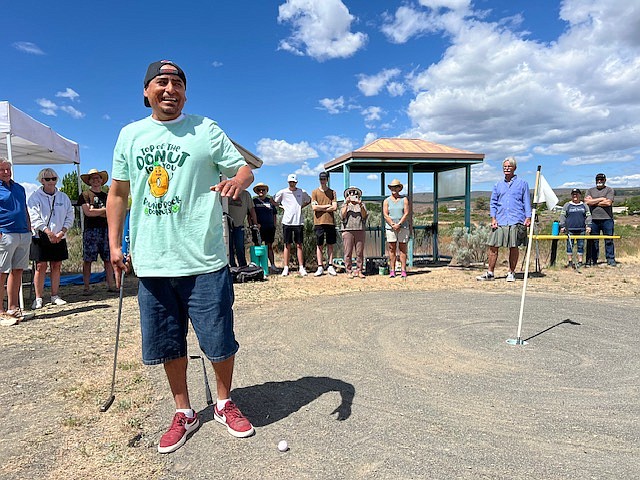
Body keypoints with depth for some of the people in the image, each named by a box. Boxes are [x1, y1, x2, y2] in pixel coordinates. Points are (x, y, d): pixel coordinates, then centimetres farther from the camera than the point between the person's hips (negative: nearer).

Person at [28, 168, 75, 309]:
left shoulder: (63, 197, 10)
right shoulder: (35, 197, 0)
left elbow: (70, 216, 8)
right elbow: (34, 218, -8)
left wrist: (62, 231, -6)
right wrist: (48, 231, -18)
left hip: (59, 237, 3)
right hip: (42, 237, -3)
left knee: (56, 266, 6)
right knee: (40, 267, -4)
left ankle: (55, 296, 13)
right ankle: (38, 298, 2)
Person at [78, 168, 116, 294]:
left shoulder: (106, 196, 18)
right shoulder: (85, 195, 5)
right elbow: (87, 212, -9)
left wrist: (95, 211, -5)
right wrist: (104, 210, 0)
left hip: (106, 230, 4)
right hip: (90, 231, -3)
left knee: (108, 259, 2)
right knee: (87, 260, -3)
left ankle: (110, 284, 7)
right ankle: (86, 287, 1)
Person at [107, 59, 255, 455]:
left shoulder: (206, 130, 2)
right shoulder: (130, 135, 12)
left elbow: (245, 170, 0)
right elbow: (118, 193, 17)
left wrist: (237, 182, -24)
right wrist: (115, 245, 11)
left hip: (204, 261, -3)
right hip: (151, 262, 4)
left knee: (220, 340, 5)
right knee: (168, 344, 12)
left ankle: (225, 403, 31)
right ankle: (184, 413, 33)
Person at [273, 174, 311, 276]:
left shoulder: (302, 192, 6)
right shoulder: (283, 192, 2)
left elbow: (309, 200, 22)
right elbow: (274, 201, 12)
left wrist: (302, 206, 8)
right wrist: (283, 206, 3)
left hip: (298, 222, 1)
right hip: (287, 222, -1)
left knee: (299, 245, 3)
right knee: (287, 245, 3)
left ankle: (301, 268, 7)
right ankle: (286, 268, 8)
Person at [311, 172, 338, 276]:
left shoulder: (332, 192, 9)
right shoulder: (315, 192, 6)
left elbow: (334, 207, -3)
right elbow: (314, 207, -6)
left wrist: (321, 208, -6)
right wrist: (327, 206, -4)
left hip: (330, 222, 1)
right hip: (319, 222, -1)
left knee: (330, 245, 4)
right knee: (319, 245, 1)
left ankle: (330, 266, 10)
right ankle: (320, 267, 5)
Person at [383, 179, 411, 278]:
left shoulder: (404, 199, 7)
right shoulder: (386, 201, 8)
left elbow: (407, 213, -2)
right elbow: (385, 215, -1)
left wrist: (398, 224, -14)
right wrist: (393, 225, -14)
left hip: (403, 227, 0)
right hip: (390, 227, 0)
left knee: (403, 249, 1)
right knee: (392, 249, 0)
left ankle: (403, 270, 3)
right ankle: (392, 271, 3)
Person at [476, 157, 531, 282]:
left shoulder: (522, 183, 9)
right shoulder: (498, 185, 15)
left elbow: (526, 202, 7)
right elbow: (493, 203, 14)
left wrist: (528, 218, -2)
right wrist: (493, 218, 2)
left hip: (516, 221, -2)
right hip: (500, 221, 2)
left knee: (514, 247, 3)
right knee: (493, 246, -3)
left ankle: (511, 273, 15)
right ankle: (490, 273, 4)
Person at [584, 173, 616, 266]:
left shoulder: (610, 190, 8)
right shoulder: (590, 191, 15)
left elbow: (608, 203, -8)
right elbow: (587, 201, -3)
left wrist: (593, 202, -2)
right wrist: (601, 199, -3)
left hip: (607, 219, -1)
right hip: (593, 219, 1)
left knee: (609, 240, 0)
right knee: (593, 241, 3)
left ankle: (611, 260, 6)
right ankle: (592, 260, 7)